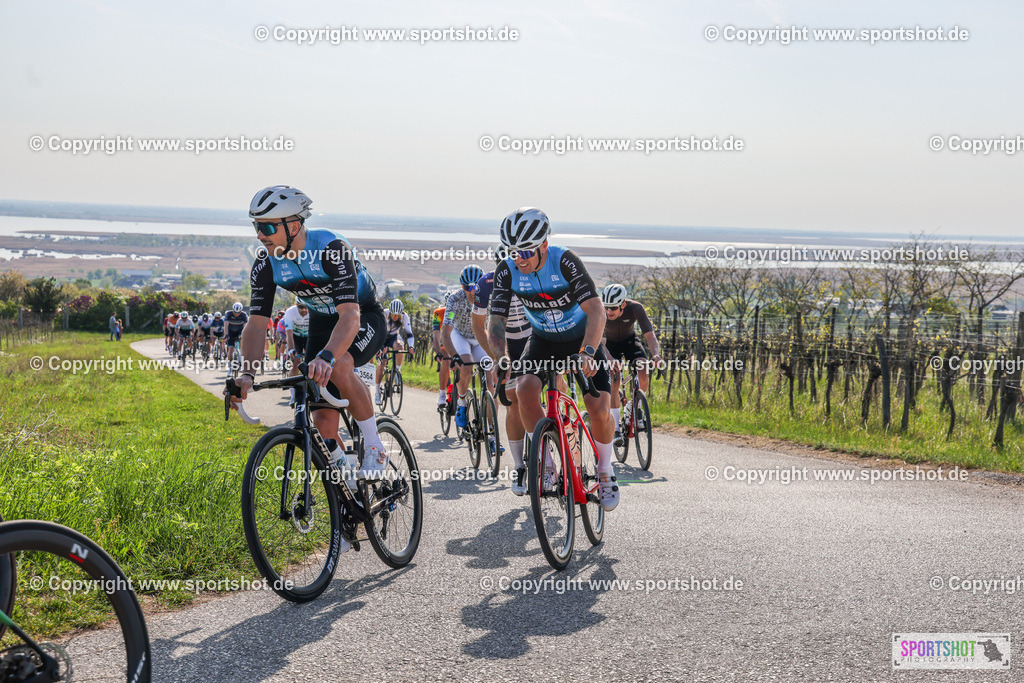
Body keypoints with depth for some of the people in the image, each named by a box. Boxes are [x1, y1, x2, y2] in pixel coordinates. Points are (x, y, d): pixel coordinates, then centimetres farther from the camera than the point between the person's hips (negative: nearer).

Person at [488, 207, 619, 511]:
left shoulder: (565, 262, -29)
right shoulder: (506, 272, -19)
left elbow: (596, 312, -35)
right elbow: (497, 320, -19)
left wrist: (588, 353, -50)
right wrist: (502, 357, -38)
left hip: (581, 339, -2)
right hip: (543, 341, 2)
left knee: (600, 410, -16)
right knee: (525, 389, -27)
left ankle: (605, 473, 11)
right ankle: (546, 463, -9)